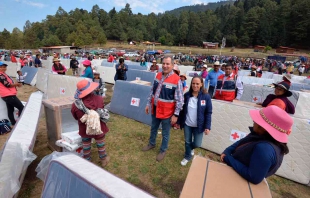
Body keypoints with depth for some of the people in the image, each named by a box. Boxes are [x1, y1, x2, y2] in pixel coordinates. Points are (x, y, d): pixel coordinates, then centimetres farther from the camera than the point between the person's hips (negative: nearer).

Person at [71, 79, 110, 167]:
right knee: (101, 144, 24)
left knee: (86, 146, 24)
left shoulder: (76, 105, -22)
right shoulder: (99, 99, -23)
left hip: (85, 130, 0)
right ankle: (103, 159, 43)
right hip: (99, 128, 0)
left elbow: (76, 117, -5)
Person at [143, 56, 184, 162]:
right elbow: (152, 91, 10)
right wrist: (148, 104, 12)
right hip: (155, 109, 6)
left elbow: (180, 100, -16)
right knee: (153, 128, 26)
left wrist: (176, 114, -15)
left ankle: (163, 150, 39)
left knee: (165, 133, 15)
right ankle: (151, 144, 51)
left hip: (167, 112, -6)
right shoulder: (158, 75, 0)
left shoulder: (176, 80, -20)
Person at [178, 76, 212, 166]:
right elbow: (182, 110, 2)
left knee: (197, 144, 6)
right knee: (187, 142, 15)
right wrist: (179, 121, 6)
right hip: (187, 124, 2)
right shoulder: (186, 95, -5)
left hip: (198, 126, -1)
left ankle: (191, 147, 43)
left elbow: (208, 113, -8)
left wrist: (207, 127, -12)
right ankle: (187, 156, 41)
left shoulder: (206, 96, -12)